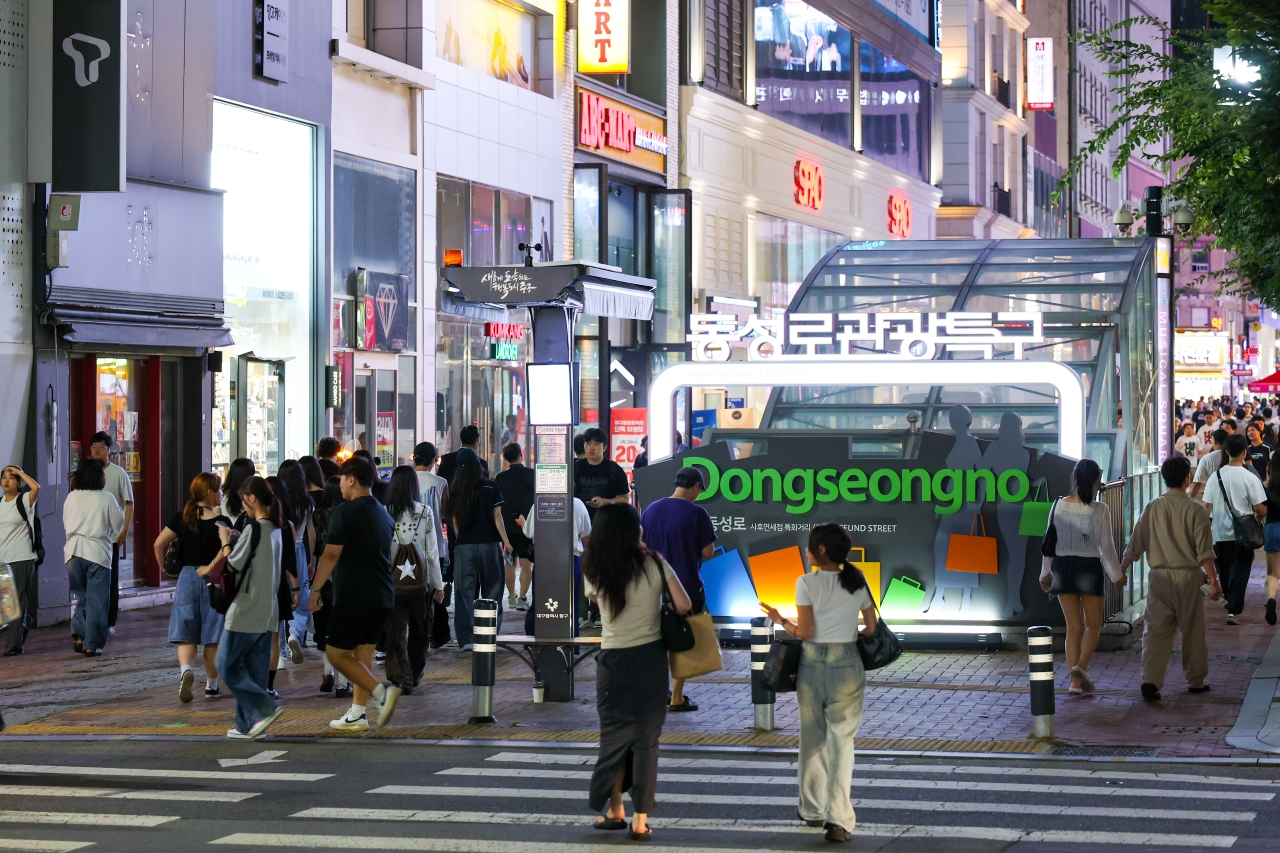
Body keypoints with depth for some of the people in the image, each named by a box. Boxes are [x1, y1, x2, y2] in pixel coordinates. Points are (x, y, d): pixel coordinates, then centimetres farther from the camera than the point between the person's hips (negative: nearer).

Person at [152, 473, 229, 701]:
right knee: (212, 636, 9)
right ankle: (211, 684, 18)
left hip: (187, 577, 2)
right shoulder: (221, 522, -8)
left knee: (186, 634, 4)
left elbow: (159, 544, 1)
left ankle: (186, 669, -23)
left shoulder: (182, 517, 3)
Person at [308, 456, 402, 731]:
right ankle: (357, 714, 11)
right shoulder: (384, 514, 15)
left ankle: (381, 692, -16)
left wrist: (315, 589, -9)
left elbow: (331, 554, -14)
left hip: (354, 596, -8)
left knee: (336, 653, -1)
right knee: (362, 654, 12)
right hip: (382, 596, 8)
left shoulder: (346, 511, -10)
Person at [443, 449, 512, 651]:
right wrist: (505, 541, -2)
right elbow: (497, 516, -6)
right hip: (489, 544, -1)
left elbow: (454, 520, 4)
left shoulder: (455, 490, 0)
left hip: (464, 545, 1)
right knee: (491, 590, 9)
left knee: (464, 592, 6)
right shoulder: (490, 487, -4)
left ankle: (466, 638, 2)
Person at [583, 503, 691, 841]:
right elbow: (684, 605, -10)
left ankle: (615, 810, 21)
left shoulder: (594, 571, -5)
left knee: (613, 736, 15)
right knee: (645, 738, 4)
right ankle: (640, 820, 5)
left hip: (613, 661, 1)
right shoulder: (654, 564, -9)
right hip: (649, 659, -1)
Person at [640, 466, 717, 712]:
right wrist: (711, 536, 9)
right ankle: (677, 698, 7)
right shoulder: (696, 513, -14)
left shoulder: (651, 509, 2)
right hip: (688, 587, -5)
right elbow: (708, 553, -12)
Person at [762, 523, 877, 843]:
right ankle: (839, 818, -10)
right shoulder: (857, 582, 3)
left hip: (813, 662, -1)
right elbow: (871, 629, 5)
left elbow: (804, 632, -9)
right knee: (842, 739, 0)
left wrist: (780, 619, 7)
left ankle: (813, 809, 26)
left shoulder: (807, 583, -8)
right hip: (848, 664, 2)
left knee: (812, 738, 15)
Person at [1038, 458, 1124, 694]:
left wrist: (1045, 572, 14)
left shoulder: (1058, 506, -3)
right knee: (1093, 625, 10)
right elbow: (1106, 546, -6)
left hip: (1063, 566, 3)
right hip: (1089, 568, -3)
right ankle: (1081, 666, -15)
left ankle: (1076, 681, 12)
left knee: (1073, 626, 12)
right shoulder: (1100, 510, -11)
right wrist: (1117, 575, 7)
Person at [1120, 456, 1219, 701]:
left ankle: (1150, 681, -13)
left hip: (1159, 577, 2)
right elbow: (1204, 551, -9)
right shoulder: (1194, 510, -8)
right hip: (1188, 576, -2)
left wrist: (1121, 570, 15)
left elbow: (1135, 545, 3)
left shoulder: (1152, 508, 0)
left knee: (1155, 631, 1)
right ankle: (1196, 681, 22)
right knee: (1193, 632, 12)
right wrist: (1213, 580, -4)